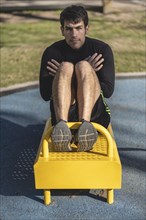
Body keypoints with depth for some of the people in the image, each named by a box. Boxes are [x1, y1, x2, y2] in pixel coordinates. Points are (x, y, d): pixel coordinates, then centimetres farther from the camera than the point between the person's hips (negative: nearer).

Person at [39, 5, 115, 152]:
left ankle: (85, 124, -46)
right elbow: (45, 94, 2)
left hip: (95, 113, 0)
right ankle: (61, 125, -47)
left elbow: (108, 90, -1)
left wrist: (86, 74, -5)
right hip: (63, 113, 1)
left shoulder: (102, 49, 5)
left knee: (83, 66, -23)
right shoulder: (52, 52, 6)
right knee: (66, 67, -23)